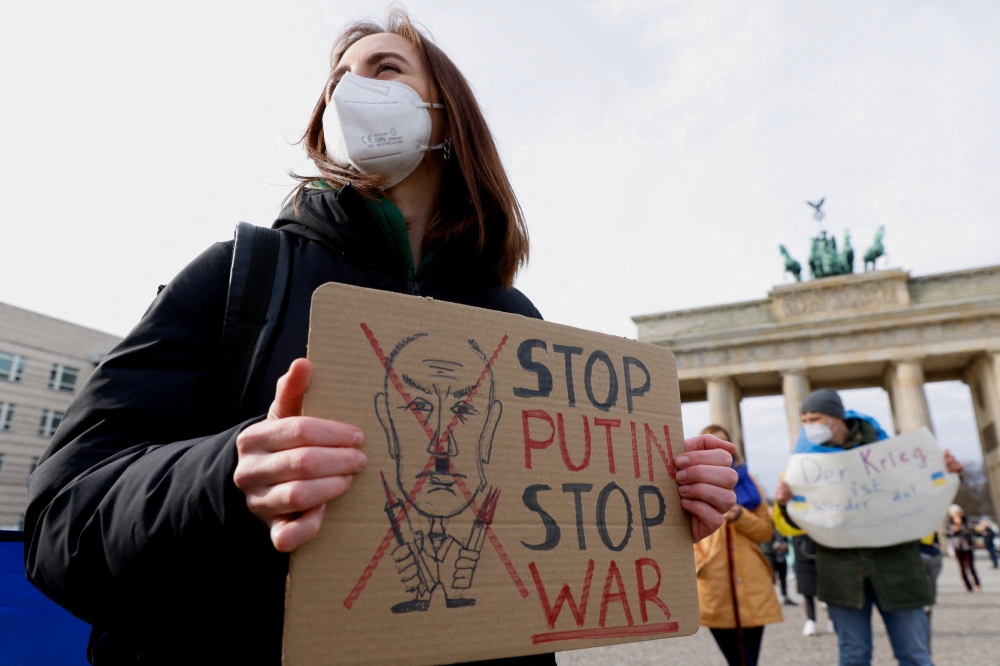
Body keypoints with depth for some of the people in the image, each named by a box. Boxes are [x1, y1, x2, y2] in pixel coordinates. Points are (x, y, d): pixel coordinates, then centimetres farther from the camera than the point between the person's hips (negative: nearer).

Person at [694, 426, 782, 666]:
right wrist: (695, 563, -13)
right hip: (715, 589, -2)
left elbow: (767, 530, 8)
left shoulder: (747, 481, 13)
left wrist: (740, 516, -9)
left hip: (753, 585, 2)